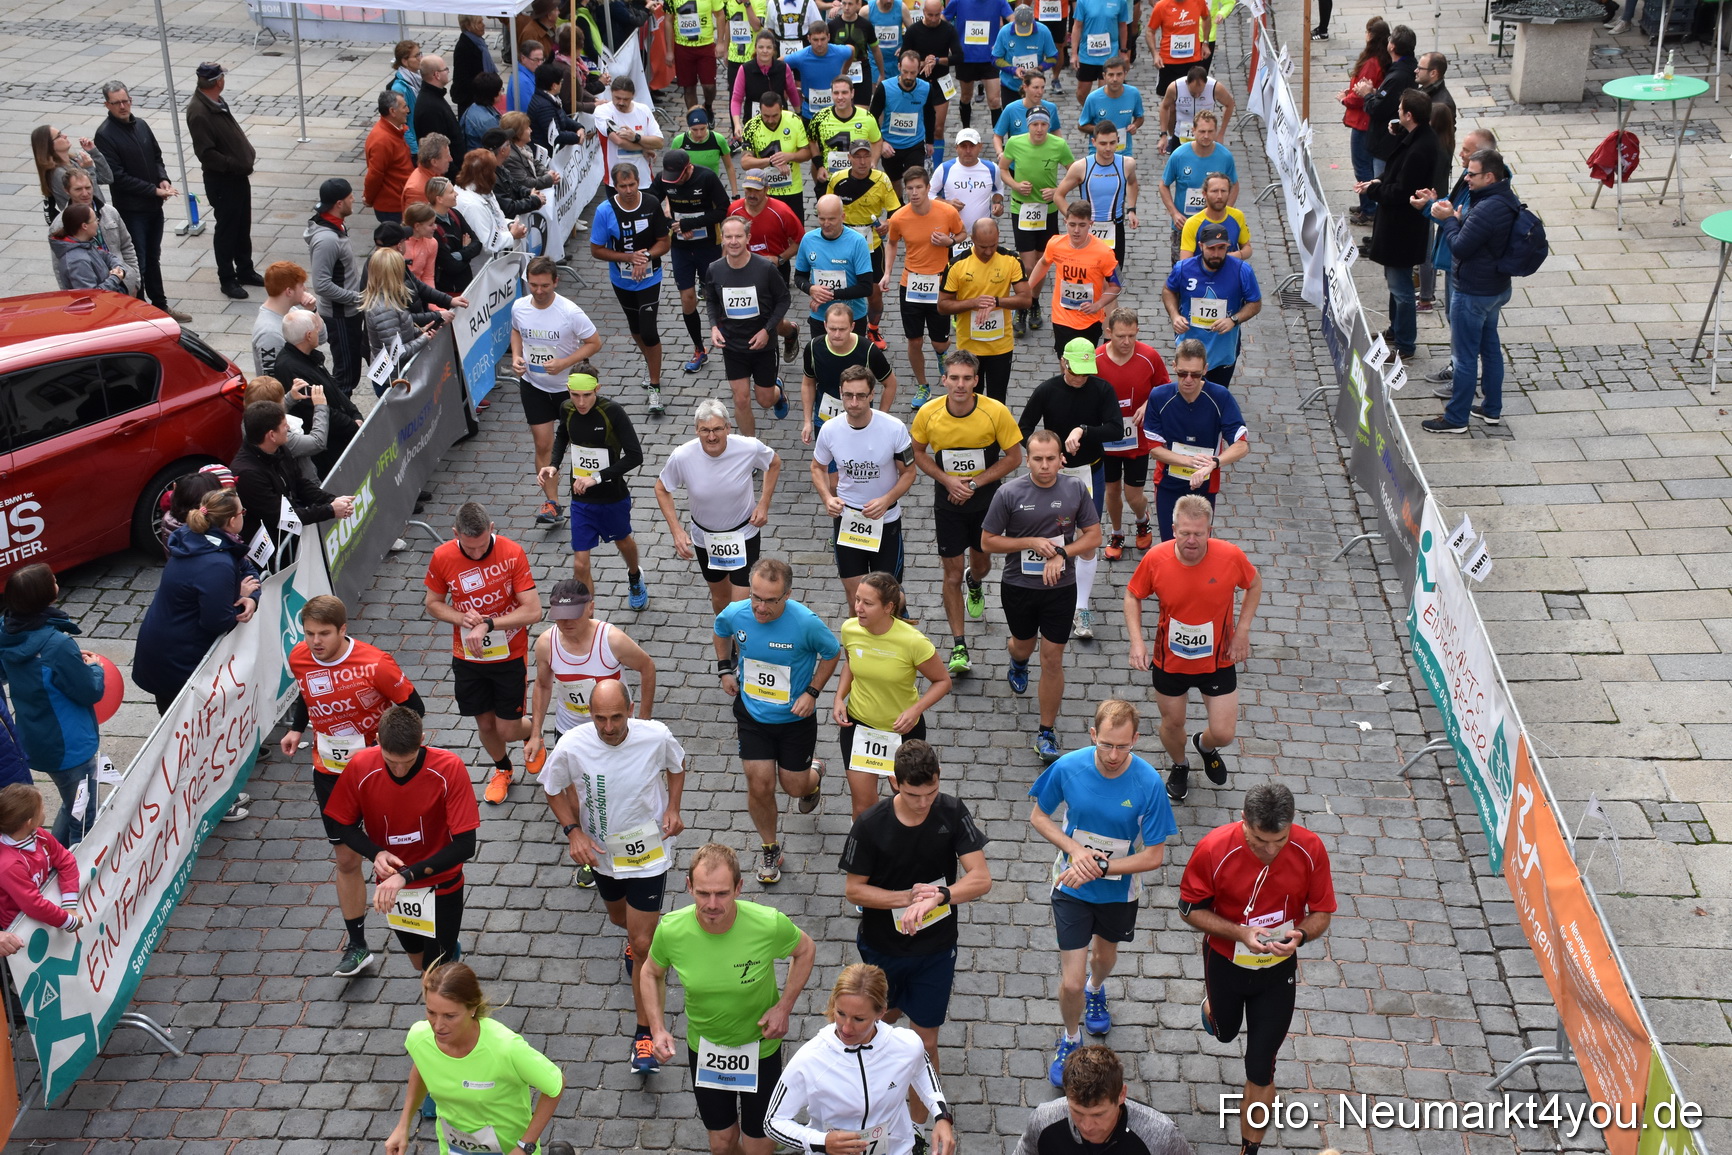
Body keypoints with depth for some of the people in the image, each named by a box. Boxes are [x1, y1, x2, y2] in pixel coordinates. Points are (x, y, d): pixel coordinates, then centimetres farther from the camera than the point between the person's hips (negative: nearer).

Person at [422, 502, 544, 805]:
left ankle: (532, 732, 40)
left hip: (510, 656, -2)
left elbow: (533, 611, -21)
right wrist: (462, 618, -19)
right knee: (485, 724, 16)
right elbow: (433, 603, 1)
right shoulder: (442, 557, -13)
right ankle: (503, 770, 47)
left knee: (508, 731, 3)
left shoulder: (512, 553, -21)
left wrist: (487, 625, -28)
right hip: (467, 658, 2)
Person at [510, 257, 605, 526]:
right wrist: (516, 355, -7)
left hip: (568, 386, -3)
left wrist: (564, 363, -26)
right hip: (533, 385, 3)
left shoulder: (570, 312, -24)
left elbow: (594, 343, -15)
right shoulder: (519, 307, -10)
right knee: (543, 445, 0)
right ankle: (551, 502, 8)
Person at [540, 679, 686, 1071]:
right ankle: (639, 932, 67)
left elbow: (677, 764, 1)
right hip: (601, 849, 3)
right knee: (618, 917, 28)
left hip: (648, 851, -3)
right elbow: (553, 788, -3)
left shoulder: (656, 737, -24)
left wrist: (673, 809, -12)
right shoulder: (571, 746, -23)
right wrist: (573, 831, -15)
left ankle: (645, 1033, 8)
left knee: (642, 944, -5)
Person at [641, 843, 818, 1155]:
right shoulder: (671, 930, -25)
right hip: (704, 1047, 2)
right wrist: (657, 1029, -14)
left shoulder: (769, 924, -30)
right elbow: (651, 973, -2)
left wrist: (784, 1006, -16)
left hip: (759, 1046, -2)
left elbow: (805, 950, -7)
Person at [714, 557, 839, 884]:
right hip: (752, 713, 2)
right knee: (759, 786, -1)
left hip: (795, 717, -2)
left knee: (794, 786, 11)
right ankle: (771, 851, 24)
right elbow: (721, 631, 10)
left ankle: (814, 773, 51)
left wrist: (812, 692, -13)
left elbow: (832, 653, -7)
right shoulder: (735, 614, -18)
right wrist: (724, 670, 6)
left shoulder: (806, 623, -28)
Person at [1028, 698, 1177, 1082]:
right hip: (1072, 889, -1)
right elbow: (1038, 816, -5)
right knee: (1071, 983, -2)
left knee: (1105, 953, 29)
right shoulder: (1068, 768, -23)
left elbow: (1154, 856, -19)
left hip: (1119, 890, 1)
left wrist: (1099, 867, -27)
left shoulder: (1148, 783, -25)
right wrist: (1075, 850, -22)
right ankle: (1070, 1040, 30)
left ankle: (1096, 990, 65)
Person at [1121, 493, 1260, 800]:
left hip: (1218, 660, 0)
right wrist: (1136, 641, -16)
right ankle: (1180, 765, 54)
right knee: (1172, 724, 18)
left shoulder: (1230, 556, -22)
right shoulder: (1155, 559, -21)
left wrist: (1243, 631, -7)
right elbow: (1133, 596, -4)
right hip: (1169, 660, 0)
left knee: (1224, 734, 3)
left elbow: (1254, 584, 0)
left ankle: (1205, 746, 43)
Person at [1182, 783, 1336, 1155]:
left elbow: (1322, 912, -10)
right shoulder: (1214, 849, -29)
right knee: (1225, 1031, 30)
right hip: (1226, 962, 0)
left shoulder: (1310, 850, -24)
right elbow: (1190, 908, -16)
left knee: (1260, 1071, 4)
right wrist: (1240, 933, -30)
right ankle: (1213, 1004, 67)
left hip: (1278, 970, 0)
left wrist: (1300, 935, -33)